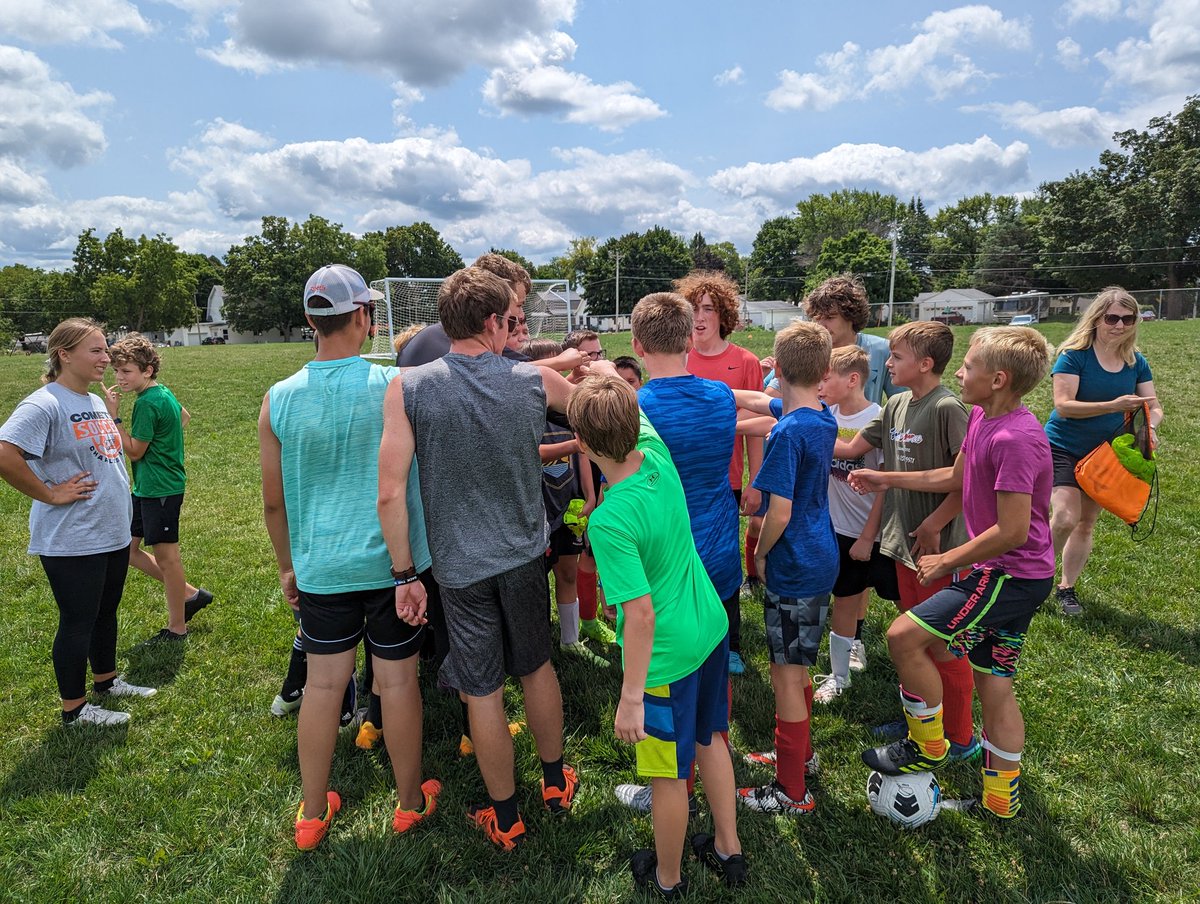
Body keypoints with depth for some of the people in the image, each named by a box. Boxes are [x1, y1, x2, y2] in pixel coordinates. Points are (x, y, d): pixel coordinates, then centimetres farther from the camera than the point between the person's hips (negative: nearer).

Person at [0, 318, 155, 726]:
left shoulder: (96, 402, 10)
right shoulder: (44, 404, -18)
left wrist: (123, 520, 16)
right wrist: (50, 494, -21)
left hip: (113, 534, 8)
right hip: (72, 542, -8)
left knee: (106, 612, 21)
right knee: (78, 622, 5)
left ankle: (107, 681, 40)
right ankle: (75, 708, 22)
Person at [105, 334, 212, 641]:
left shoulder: (148, 403, -19)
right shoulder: (163, 392, 8)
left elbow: (134, 452, -15)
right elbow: (184, 417, 28)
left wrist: (113, 414, -15)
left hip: (160, 490, -10)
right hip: (147, 488, 10)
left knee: (166, 557, 1)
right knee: (126, 548, 15)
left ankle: (177, 628, 14)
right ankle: (189, 594, 22)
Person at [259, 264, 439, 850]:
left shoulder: (279, 399, -3)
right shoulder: (392, 387, -11)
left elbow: (274, 501, 5)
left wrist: (287, 566, 17)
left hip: (320, 566, 3)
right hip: (390, 561, -2)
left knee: (323, 682, 14)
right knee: (397, 680, 11)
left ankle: (312, 814, 31)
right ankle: (410, 800, 30)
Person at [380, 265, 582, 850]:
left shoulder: (408, 389, -14)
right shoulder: (536, 380, -9)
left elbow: (390, 494, -16)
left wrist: (404, 573, -6)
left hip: (459, 564, -2)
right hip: (524, 554, 2)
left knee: (483, 693, 12)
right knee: (537, 668, 23)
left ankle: (505, 819, 31)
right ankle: (556, 783, 42)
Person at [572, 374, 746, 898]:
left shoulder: (609, 522, -30)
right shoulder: (658, 455, -13)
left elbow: (641, 615, -28)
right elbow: (637, 422, 12)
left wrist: (630, 698, -20)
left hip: (666, 657, -7)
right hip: (712, 630, 8)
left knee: (669, 774, 15)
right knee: (710, 739, 26)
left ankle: (668, 880, 39)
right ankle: (728, 850, 46)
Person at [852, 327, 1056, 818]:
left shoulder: (1016, 438, -24)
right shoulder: (981, 418, 5)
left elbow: (1012, 530, -26)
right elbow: (955, 477, 20)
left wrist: (946, 561, -15)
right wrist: (887, 479, 20)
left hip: (1010, 575, -9)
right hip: (1007, 576, 9)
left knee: (904, 635, -12)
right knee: (995, 684, 17)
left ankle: (927, 745, 10)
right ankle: (1002, 796, 33)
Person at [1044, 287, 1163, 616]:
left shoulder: (1136, 362, 2)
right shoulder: (1075, 355, -15)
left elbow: (1154, 406, 4)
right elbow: (1063, 405, -23)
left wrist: (1150, 425, -19)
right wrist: (1114, 406, -32)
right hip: (1064, 449, -5)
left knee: (1086, 523, 11)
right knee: (1065, 518, -19)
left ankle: (1067, 587, 26)